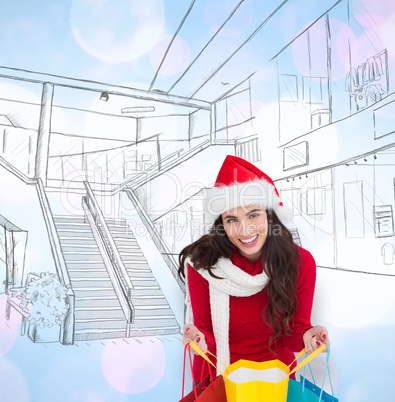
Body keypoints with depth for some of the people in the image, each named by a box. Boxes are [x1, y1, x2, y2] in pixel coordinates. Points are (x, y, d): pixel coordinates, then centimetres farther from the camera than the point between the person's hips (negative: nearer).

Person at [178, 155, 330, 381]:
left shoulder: (300, 262, -14)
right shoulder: (202, 264, -18)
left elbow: (294, 331, -4)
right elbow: (205, 330, -8)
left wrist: (307, 336, -24)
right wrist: (201, 340, -28)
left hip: (277, 374, 1)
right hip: (217, 375, -1)